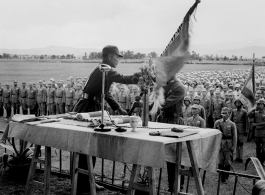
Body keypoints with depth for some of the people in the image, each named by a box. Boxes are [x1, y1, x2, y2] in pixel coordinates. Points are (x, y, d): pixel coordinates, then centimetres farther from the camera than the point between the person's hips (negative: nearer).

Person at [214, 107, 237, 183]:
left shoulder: (232, 124, -1)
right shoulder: (217, 122, 4)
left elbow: (234, 137, 0)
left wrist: (233, 147, -4)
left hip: (228, 145, -1)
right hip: (219, 145, 1)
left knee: (227, 163, 4)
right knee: (220, 162, 2)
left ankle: (226, 178, 17)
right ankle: (220, 177, 16)